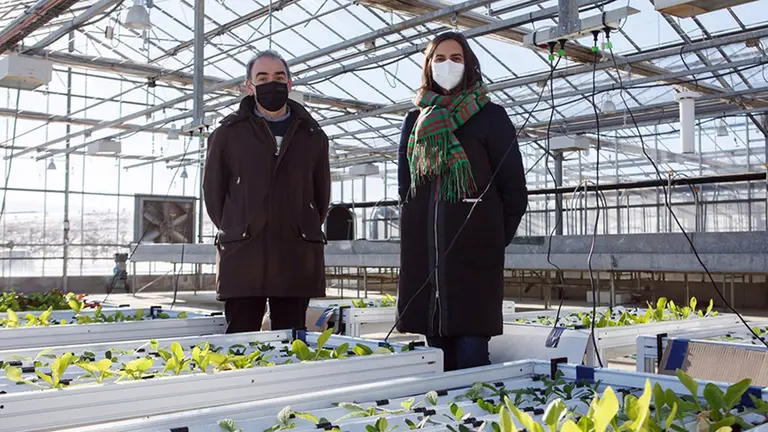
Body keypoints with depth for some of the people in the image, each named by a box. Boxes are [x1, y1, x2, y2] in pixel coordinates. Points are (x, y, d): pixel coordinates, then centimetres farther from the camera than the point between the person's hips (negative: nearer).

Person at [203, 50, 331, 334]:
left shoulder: (312, 136, 12)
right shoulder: (229, 133, 7)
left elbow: (322, 194, 18)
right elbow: (212, 189, 11)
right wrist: (233, 231, 9)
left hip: (297, 260, 2)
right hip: (242, 258, -1)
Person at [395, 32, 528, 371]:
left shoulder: (490, 117, 4)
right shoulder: (416, 120, 17)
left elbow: (514, 188, 3)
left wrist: (495, 238, 2)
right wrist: (417, 232, 15)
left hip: (473, 251, -4)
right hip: (422, 250, 4)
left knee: (471, 355, -9)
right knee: (436, 350, 6)